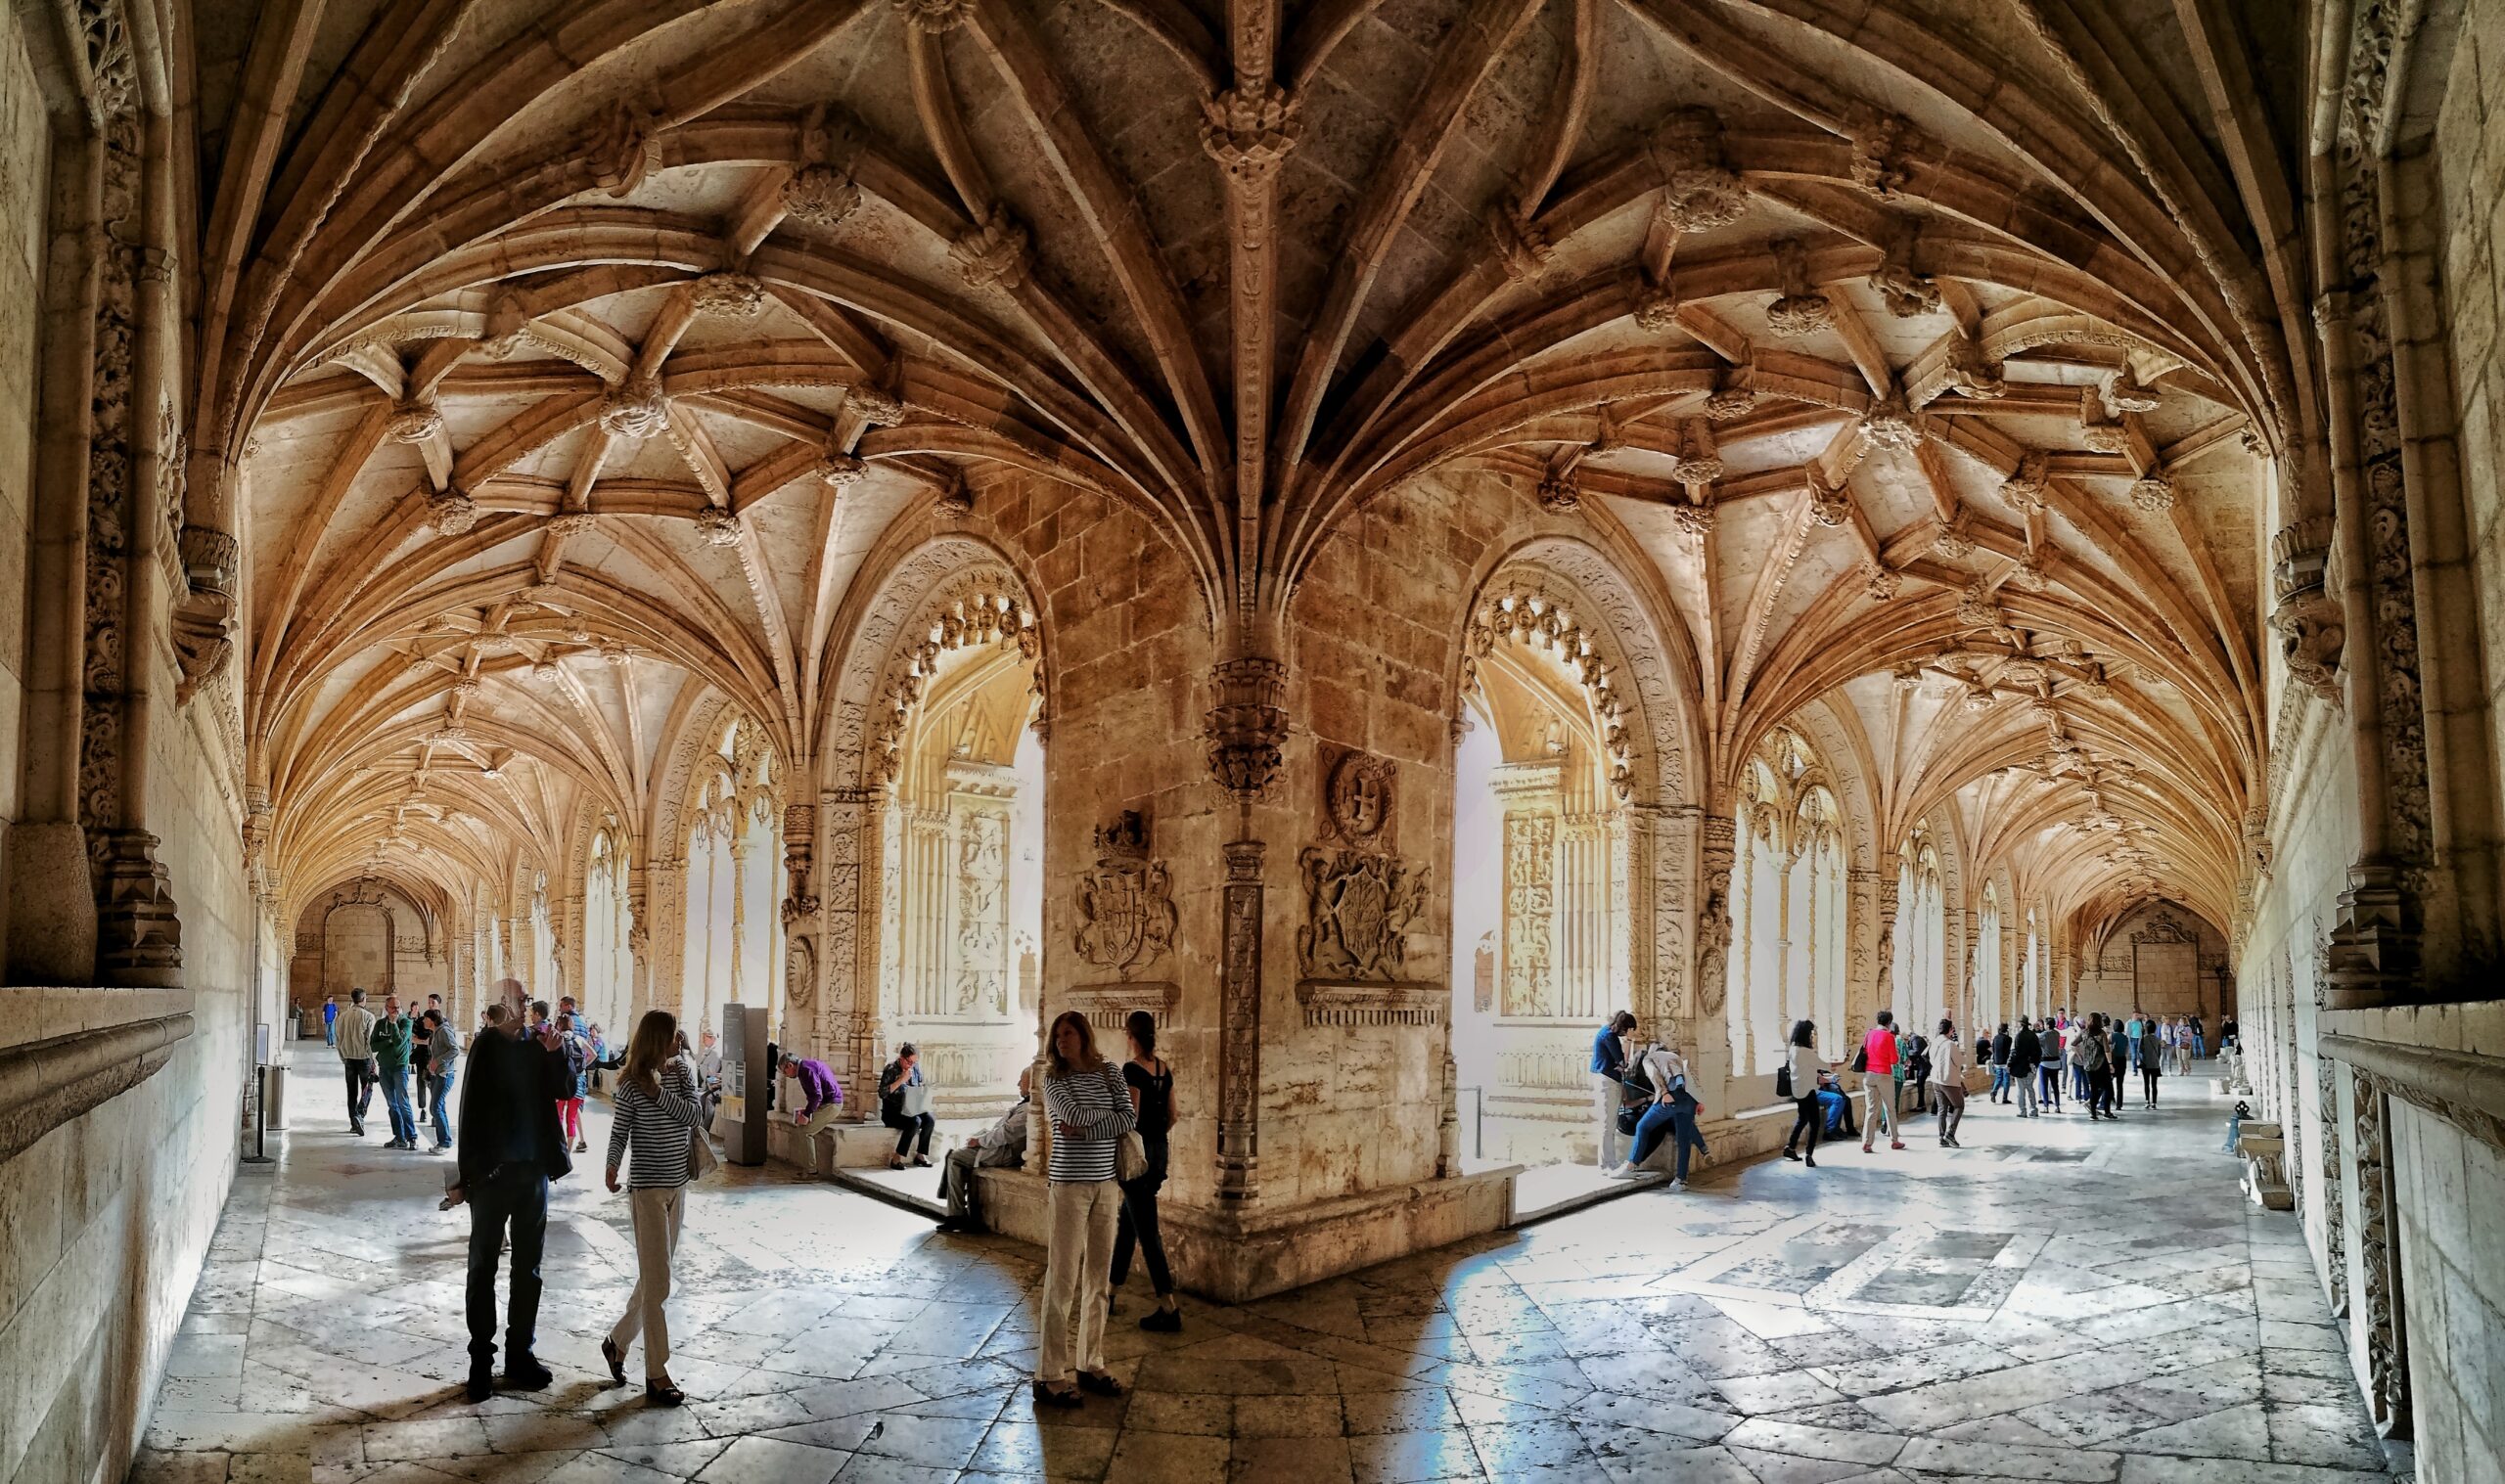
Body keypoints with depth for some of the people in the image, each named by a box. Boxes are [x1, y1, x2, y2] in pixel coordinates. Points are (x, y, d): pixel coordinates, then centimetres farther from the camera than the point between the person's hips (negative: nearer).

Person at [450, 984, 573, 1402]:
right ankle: (481, 1361, 15)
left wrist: (553, 1054, -9)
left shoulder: (533, 1045, 3)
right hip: (492, 1170, -5)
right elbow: (471, 1111, -13)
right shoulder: (487, 1046, -11)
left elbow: (557, 1091, 9)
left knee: (528, 1266, 12)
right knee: (483, 1267, 6)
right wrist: (467, 1176, -15)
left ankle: (520, 1355, 22)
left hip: (532, 1167, 5)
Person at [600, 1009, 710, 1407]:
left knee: (656, 1280, 15)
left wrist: (659, 1091, -17)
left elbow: (694, 1114, -8)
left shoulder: (680, 1072, 3)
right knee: (657, 1283, -4)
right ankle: (657, 1374, 3)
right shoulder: (633, 1084, -10)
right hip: (647, 1188, -6)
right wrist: (612, 1167, -23)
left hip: (677, 1185, 6)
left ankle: (617, 1340, 35)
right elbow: (619, 1132, -7)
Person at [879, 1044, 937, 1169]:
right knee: (915, 1122, -32)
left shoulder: (916, 1069, 7)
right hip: (892, 1113, -5)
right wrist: (901, 1080, -22)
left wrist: (924, 1100, -6)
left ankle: (920, 1155, -12)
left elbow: (921, 1090, 17)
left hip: (911, 1110, 5)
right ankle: (896, 1159, -24)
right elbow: (882, 1093, -18)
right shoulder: (891, 1069, -9)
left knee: (930, 1120, -23)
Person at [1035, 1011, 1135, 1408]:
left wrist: (1086, 1130, -13)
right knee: (1063, 1280, -3)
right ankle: (1050, 1376, 3)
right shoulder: (1053, 1079, -2)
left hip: (1105, 1183, 4)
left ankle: (1090, 1364, 22)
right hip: (1069, 1185, -4)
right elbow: (1073, 1114, -18)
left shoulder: (1109, 1072, 7)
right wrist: (1112, 1118, -5)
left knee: (1098, 1279, 11)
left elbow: (1130, 1117, -5)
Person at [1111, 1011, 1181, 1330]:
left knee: (1147, 1231, -4)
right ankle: (1110, 1291, 30)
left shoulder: (1132, 1070, -16)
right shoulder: (1164, 1070, 6)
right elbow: (1171, 1116, 12)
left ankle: (1169, 1308, -3)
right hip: (1160, 1152, 8)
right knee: (1126, 1223, 20)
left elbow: (1131, 1117, -20)